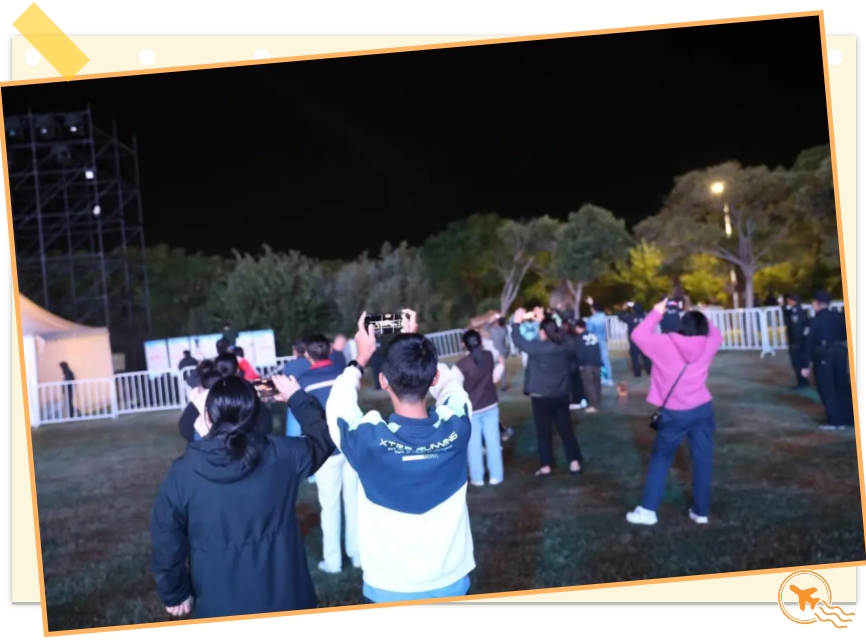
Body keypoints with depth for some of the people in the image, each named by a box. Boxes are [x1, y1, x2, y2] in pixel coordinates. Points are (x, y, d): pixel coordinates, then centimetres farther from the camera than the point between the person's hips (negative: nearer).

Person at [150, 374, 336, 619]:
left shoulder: (183, 472, -12)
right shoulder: (283, 455, -10)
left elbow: (167, 539, -4)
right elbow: (323, 436, 9)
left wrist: (175, 593, 9)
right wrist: (298, 398, 19)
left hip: (221, 606, -1)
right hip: (282, 598, 1)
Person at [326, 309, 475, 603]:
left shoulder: (369, 440, -26)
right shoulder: (456, 428, -20)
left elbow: (338, 403, -2)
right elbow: (450, 382, 5)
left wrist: (361, 359, 9)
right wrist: (418, 347, 12)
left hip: (390, 591, -2)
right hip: (451, 584, 2)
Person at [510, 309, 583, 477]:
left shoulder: (537, 347, -19)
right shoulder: (565, 345, -4)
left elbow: (518, 340, -11)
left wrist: (517, 321, 2)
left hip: (541, 396, -5)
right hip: (562, 394, 5)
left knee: (544, 431, 6)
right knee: (566, 428, 11)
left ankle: (546, 466, 10)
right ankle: (575, 463, 12)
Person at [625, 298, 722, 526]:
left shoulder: (665, 343, -9)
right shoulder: (708, 344, 0)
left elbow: (638, 335, 2)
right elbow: (716, 333, 23)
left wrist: (657, 312, 6)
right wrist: (699, 317, 19)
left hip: (675, 413, -2)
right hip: (703, 408, 3)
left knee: (660, 459, 10)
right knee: (702, 459, 11)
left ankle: (648, 510, 11)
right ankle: (701, 511, 20)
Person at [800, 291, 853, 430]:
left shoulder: (814, 321, -9)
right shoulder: (840, 316, 6)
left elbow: (808, 344, -12)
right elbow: (847, 336, 10)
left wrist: (806, 365, -10)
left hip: (823, 357, -5)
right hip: (840, 354, 5)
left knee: (827, 390, 2)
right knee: (843, 388, 14)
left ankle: (835, 421, 2)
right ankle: (850, 418, 18)